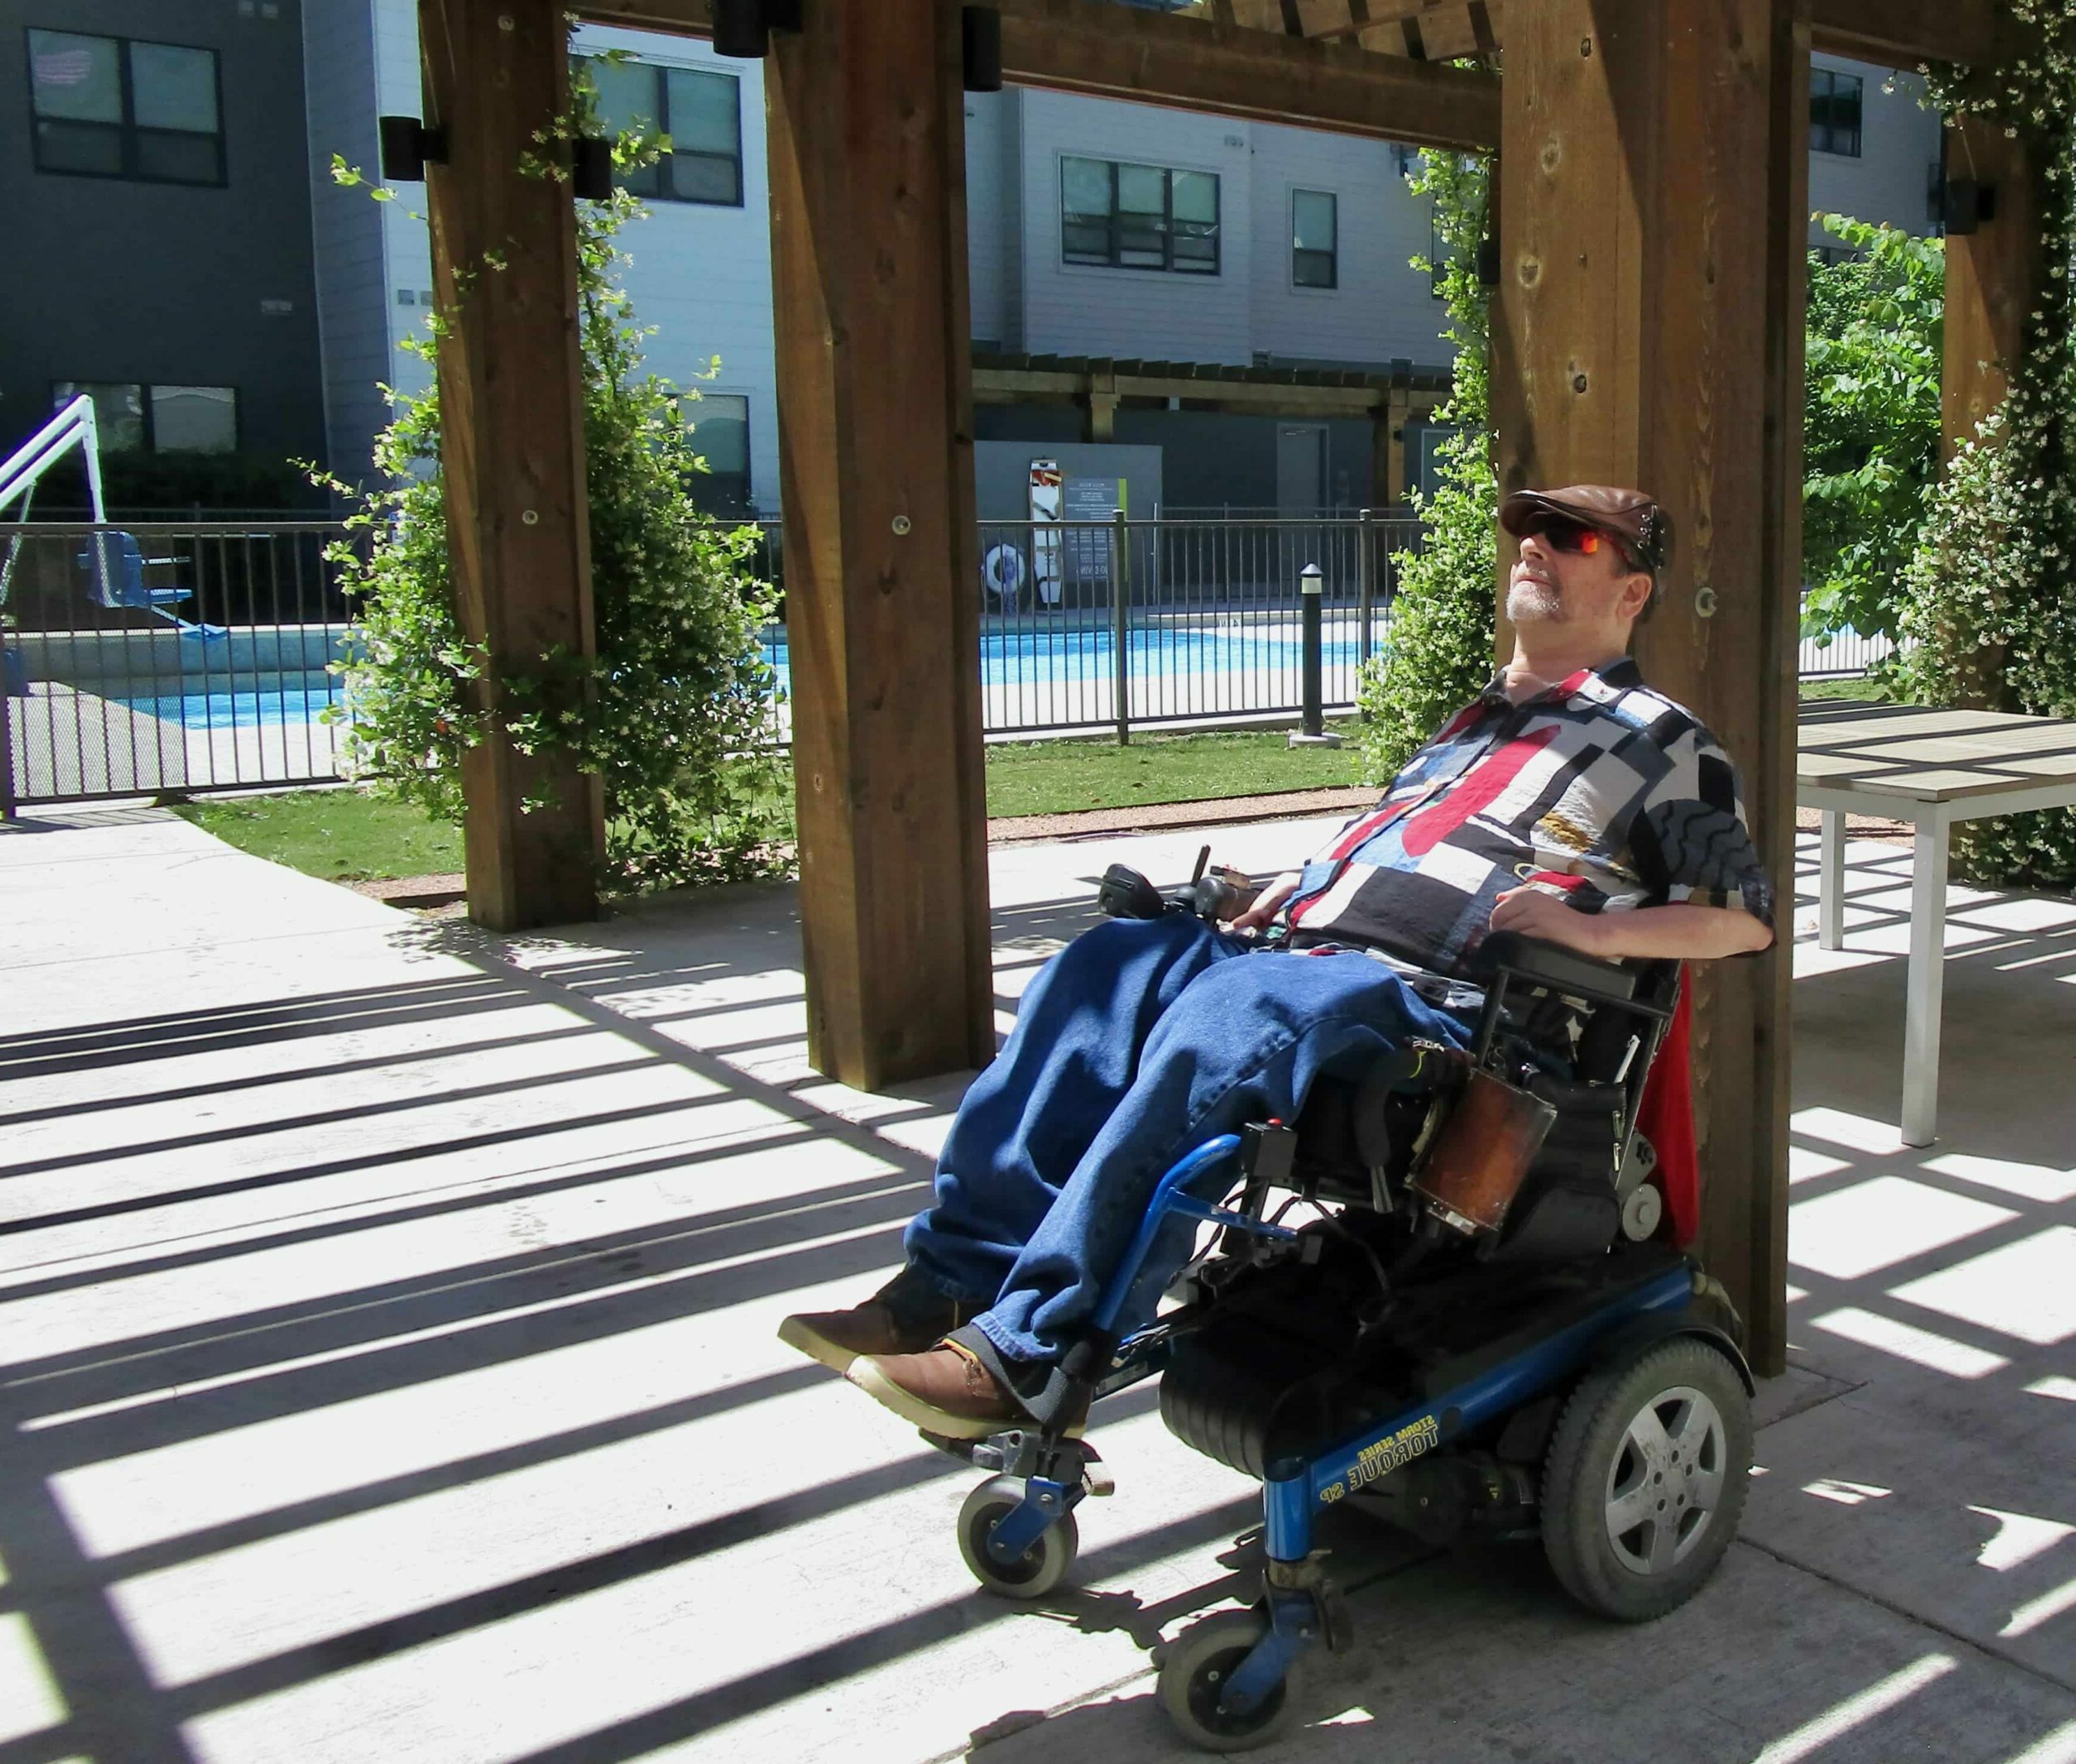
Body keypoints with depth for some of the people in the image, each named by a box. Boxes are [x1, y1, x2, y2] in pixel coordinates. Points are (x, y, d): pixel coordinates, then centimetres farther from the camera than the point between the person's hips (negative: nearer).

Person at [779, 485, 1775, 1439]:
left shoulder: (1658, 741, 11)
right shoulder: (1480, 718, 33)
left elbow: (1748, 917, 4)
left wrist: (1591, 929, -11)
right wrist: (1301, 889, 18)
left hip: (1429, 1004, -8)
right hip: (1307, 953, 8)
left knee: (1225, 1017, -36)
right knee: (1115, 960, -18)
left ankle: (1031, 1356, -34)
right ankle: (955, 1276, -23)